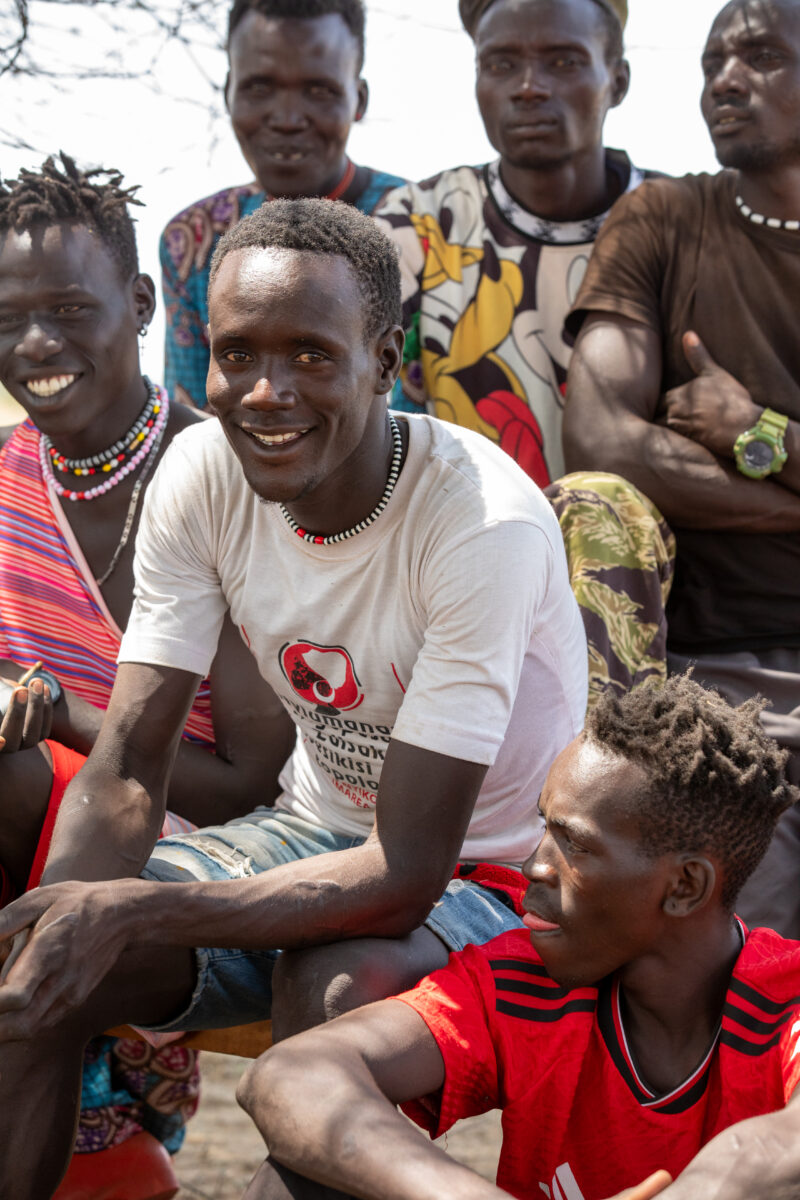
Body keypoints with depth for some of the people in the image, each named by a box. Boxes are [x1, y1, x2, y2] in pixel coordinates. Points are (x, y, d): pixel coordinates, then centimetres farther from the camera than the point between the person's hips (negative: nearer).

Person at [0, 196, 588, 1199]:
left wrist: (134, 915, -37)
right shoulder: (203, 472, -12)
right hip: (316, 831, 5)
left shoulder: (486, 524, -29)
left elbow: (406, 876, -29)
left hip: (487, 877, -5)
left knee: (330, 989, -35)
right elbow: (127, 769, -10)